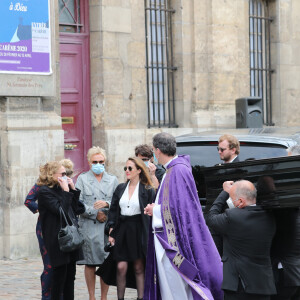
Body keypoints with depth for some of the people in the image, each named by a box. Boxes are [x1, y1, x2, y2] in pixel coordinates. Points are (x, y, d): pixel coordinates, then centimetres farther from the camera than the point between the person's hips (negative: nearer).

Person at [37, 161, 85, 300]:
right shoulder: (44, 191, -10)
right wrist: (66, 191, -15)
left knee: (70, 274, 10)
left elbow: (78, 210, 14)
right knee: (59, 274, -4)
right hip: (57, 239, -8)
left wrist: (73, 189, 6)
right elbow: (61, 210, -20)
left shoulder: (60, 189, 15)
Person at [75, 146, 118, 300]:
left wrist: (107, 204, -13)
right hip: (89, 227, -2)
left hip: (108, 226, 2)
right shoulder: (82, 179, 7)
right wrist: (95, 213, -9)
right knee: (90, 263, 1)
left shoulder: (113, 179, 13)